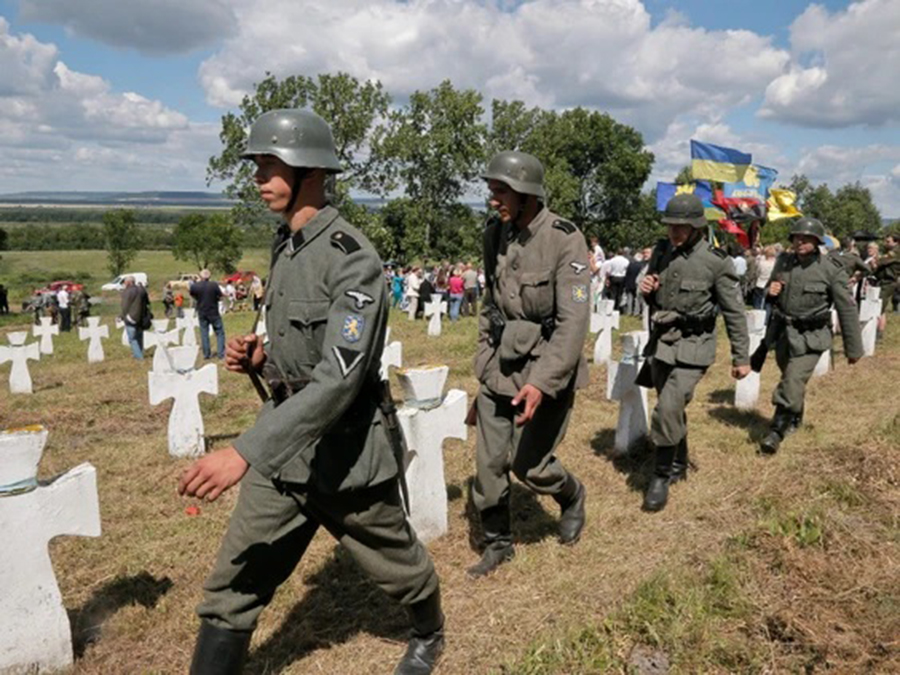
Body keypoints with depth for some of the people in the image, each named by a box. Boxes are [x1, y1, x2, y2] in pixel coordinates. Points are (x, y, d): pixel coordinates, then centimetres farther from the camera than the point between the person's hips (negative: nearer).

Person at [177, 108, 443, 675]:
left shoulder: (352, 258, -22)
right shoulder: (284, 247, 5)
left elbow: (339, 377, -31)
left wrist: (245, 452, -36)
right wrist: (261, 356, -3)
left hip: (347, 452, -7)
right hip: (286, 447, 7)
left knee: (397, 562, 19)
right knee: (233, 590, 7)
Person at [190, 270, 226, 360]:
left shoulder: (194, 286, -10)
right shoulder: (214, 285, -15)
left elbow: (193, 297, 7)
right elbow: (220, 297, -7)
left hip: (202, 313, 2)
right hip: (214, 313, -2)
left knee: (204, 334, 11)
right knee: (219, 333, 8)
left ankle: (206, 354, 15)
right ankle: (221, 353, 5)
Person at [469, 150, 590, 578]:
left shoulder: (564, 240, -16)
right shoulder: (495, 235, 3)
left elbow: (573, 321, -22)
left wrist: (542, 381, -31)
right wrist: (483, 362, 13)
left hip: (546, 369, -5)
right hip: (499, 367, 5)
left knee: (529, 464, 2)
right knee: (489, 463, 6)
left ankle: (572, 497, 35)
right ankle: (497, 542, 27)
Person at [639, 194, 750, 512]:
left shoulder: (716, 262, -13)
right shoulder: (661, 251, 2)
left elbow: (734, 312, -6)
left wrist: (741, 357, -3)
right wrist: (646, 290, -8)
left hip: (692, 348, -5)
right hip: (659, 343, 6)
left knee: (668, 408, -17)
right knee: (672, 408, 18)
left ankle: (662, 476, 0)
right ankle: (679, 465, 38)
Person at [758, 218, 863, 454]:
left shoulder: (831, 269, -12)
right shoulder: (783, 261, 1)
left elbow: (847, 309, -7)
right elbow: (772, 299, 16)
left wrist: (853, 348, -4)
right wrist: (770, 291, -10)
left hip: (810, 337, -5)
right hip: (783, 331, 5)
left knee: (793, 382, -15)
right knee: (790, 379, 20)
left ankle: (777, 432, -8)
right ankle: (795, 418, 43)